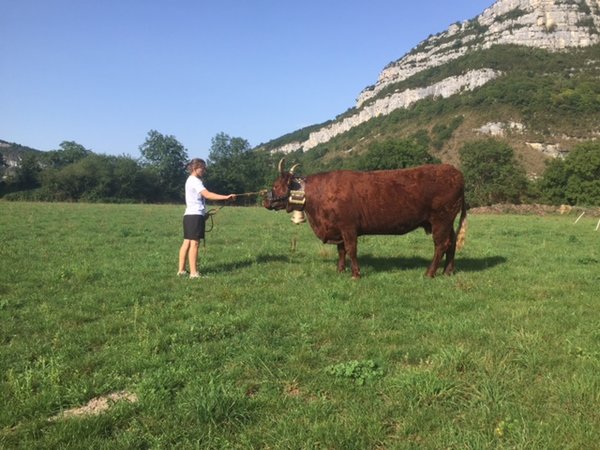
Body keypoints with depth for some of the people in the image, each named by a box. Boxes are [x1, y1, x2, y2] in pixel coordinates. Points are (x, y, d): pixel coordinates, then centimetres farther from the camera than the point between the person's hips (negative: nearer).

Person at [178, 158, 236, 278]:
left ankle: (181, 270, 13)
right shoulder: (195, 181, -12)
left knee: (187, 242, 10)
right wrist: (226, 197, -30)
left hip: (190, 215, 10)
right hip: (195, 215, -10)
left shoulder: (191, 180, 20)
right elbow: (208, 195, -24)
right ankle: (194, 273, -13)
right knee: (194, 243, -11)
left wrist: (203, 213, 15)